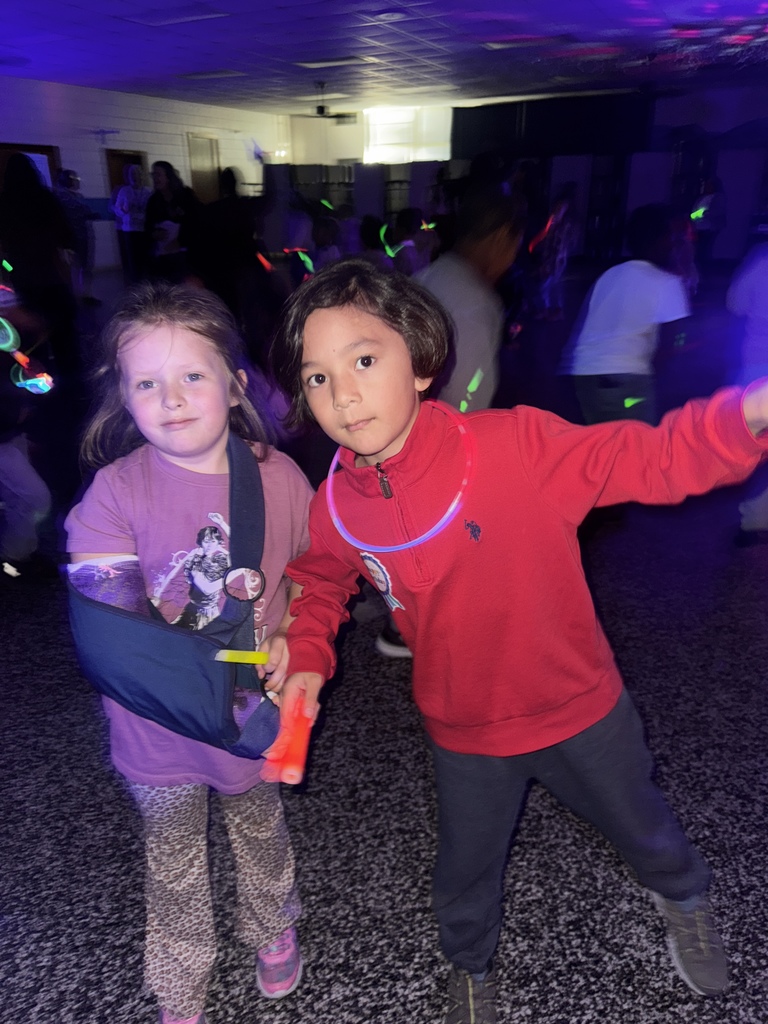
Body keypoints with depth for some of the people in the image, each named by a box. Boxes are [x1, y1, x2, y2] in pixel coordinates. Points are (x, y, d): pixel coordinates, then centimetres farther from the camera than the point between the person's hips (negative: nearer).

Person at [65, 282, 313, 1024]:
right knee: (173, 863, 23)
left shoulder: (278, 477, -14)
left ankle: (273, 931, 58)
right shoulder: (116, 491, -20)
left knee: (260, 830, 28)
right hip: (159, 724, -1)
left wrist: (290, 643, -15)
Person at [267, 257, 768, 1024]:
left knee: (641, 827, 26)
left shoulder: (514, 444, -26)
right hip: (465, 735, 2)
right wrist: (307, 660, -9)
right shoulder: (335, 510, -14)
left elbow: (647, 459, -26)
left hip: (579, 707, -1)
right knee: (464, 873, 22)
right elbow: (319, 584, 7)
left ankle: (683, 901, 64)